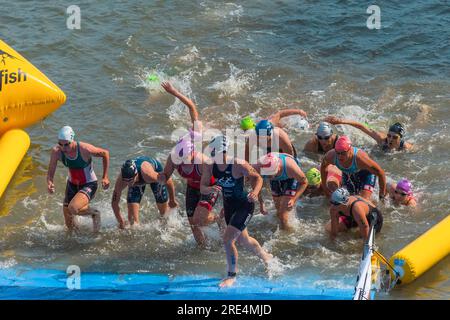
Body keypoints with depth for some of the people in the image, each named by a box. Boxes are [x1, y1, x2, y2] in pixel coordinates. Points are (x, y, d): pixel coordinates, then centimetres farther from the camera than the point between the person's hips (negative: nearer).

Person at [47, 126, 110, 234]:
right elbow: (50, 173, -11)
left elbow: (105, 153, -11)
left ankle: (94, 213, 0)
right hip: (72, 185, 5)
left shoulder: (85, 149, -29)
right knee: (70, 226, 9)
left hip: (89, 185, -5)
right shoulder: (56, 151, -18)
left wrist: (105, 177, -10)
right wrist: (49, 183, -34)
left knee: (73, 208, -31)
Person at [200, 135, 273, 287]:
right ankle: (265, 256, 53)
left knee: (228, 239, -16)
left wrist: (255, 192, -32)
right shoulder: (209, 166, -12)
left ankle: (232, 276, 3)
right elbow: (202, 188, -11)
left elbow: (258, 178, -13)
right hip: (229, 205, 7)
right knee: (243, 240, 24)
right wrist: (210, 189, -34)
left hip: (244, 205, -7)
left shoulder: (238, 165, -26)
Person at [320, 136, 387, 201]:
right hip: (347, 174, 4)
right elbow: (323, 166, -5)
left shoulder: (360, 158, -43)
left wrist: (382, 195, -20)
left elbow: (380, 172, -30)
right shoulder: (331, 156, -32)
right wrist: (324, 186, 3)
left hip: (366, 173, -4)